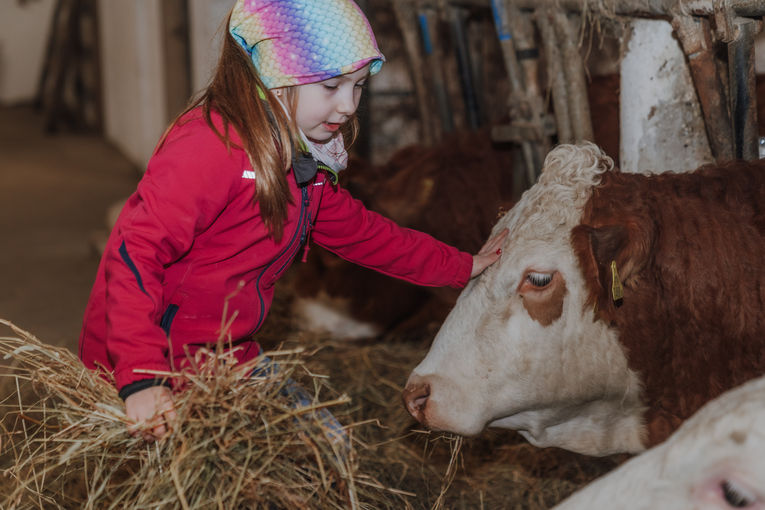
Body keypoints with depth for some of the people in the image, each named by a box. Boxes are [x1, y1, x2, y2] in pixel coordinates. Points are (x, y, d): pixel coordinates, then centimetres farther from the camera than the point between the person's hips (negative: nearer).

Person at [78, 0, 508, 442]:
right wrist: (141, 379, -40)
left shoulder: (302, 158, 6)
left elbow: (355, 229, 20)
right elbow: (135, 252, -30)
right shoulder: (211, 146, -25)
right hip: (160, 366, -9)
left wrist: (463, 268, 20)